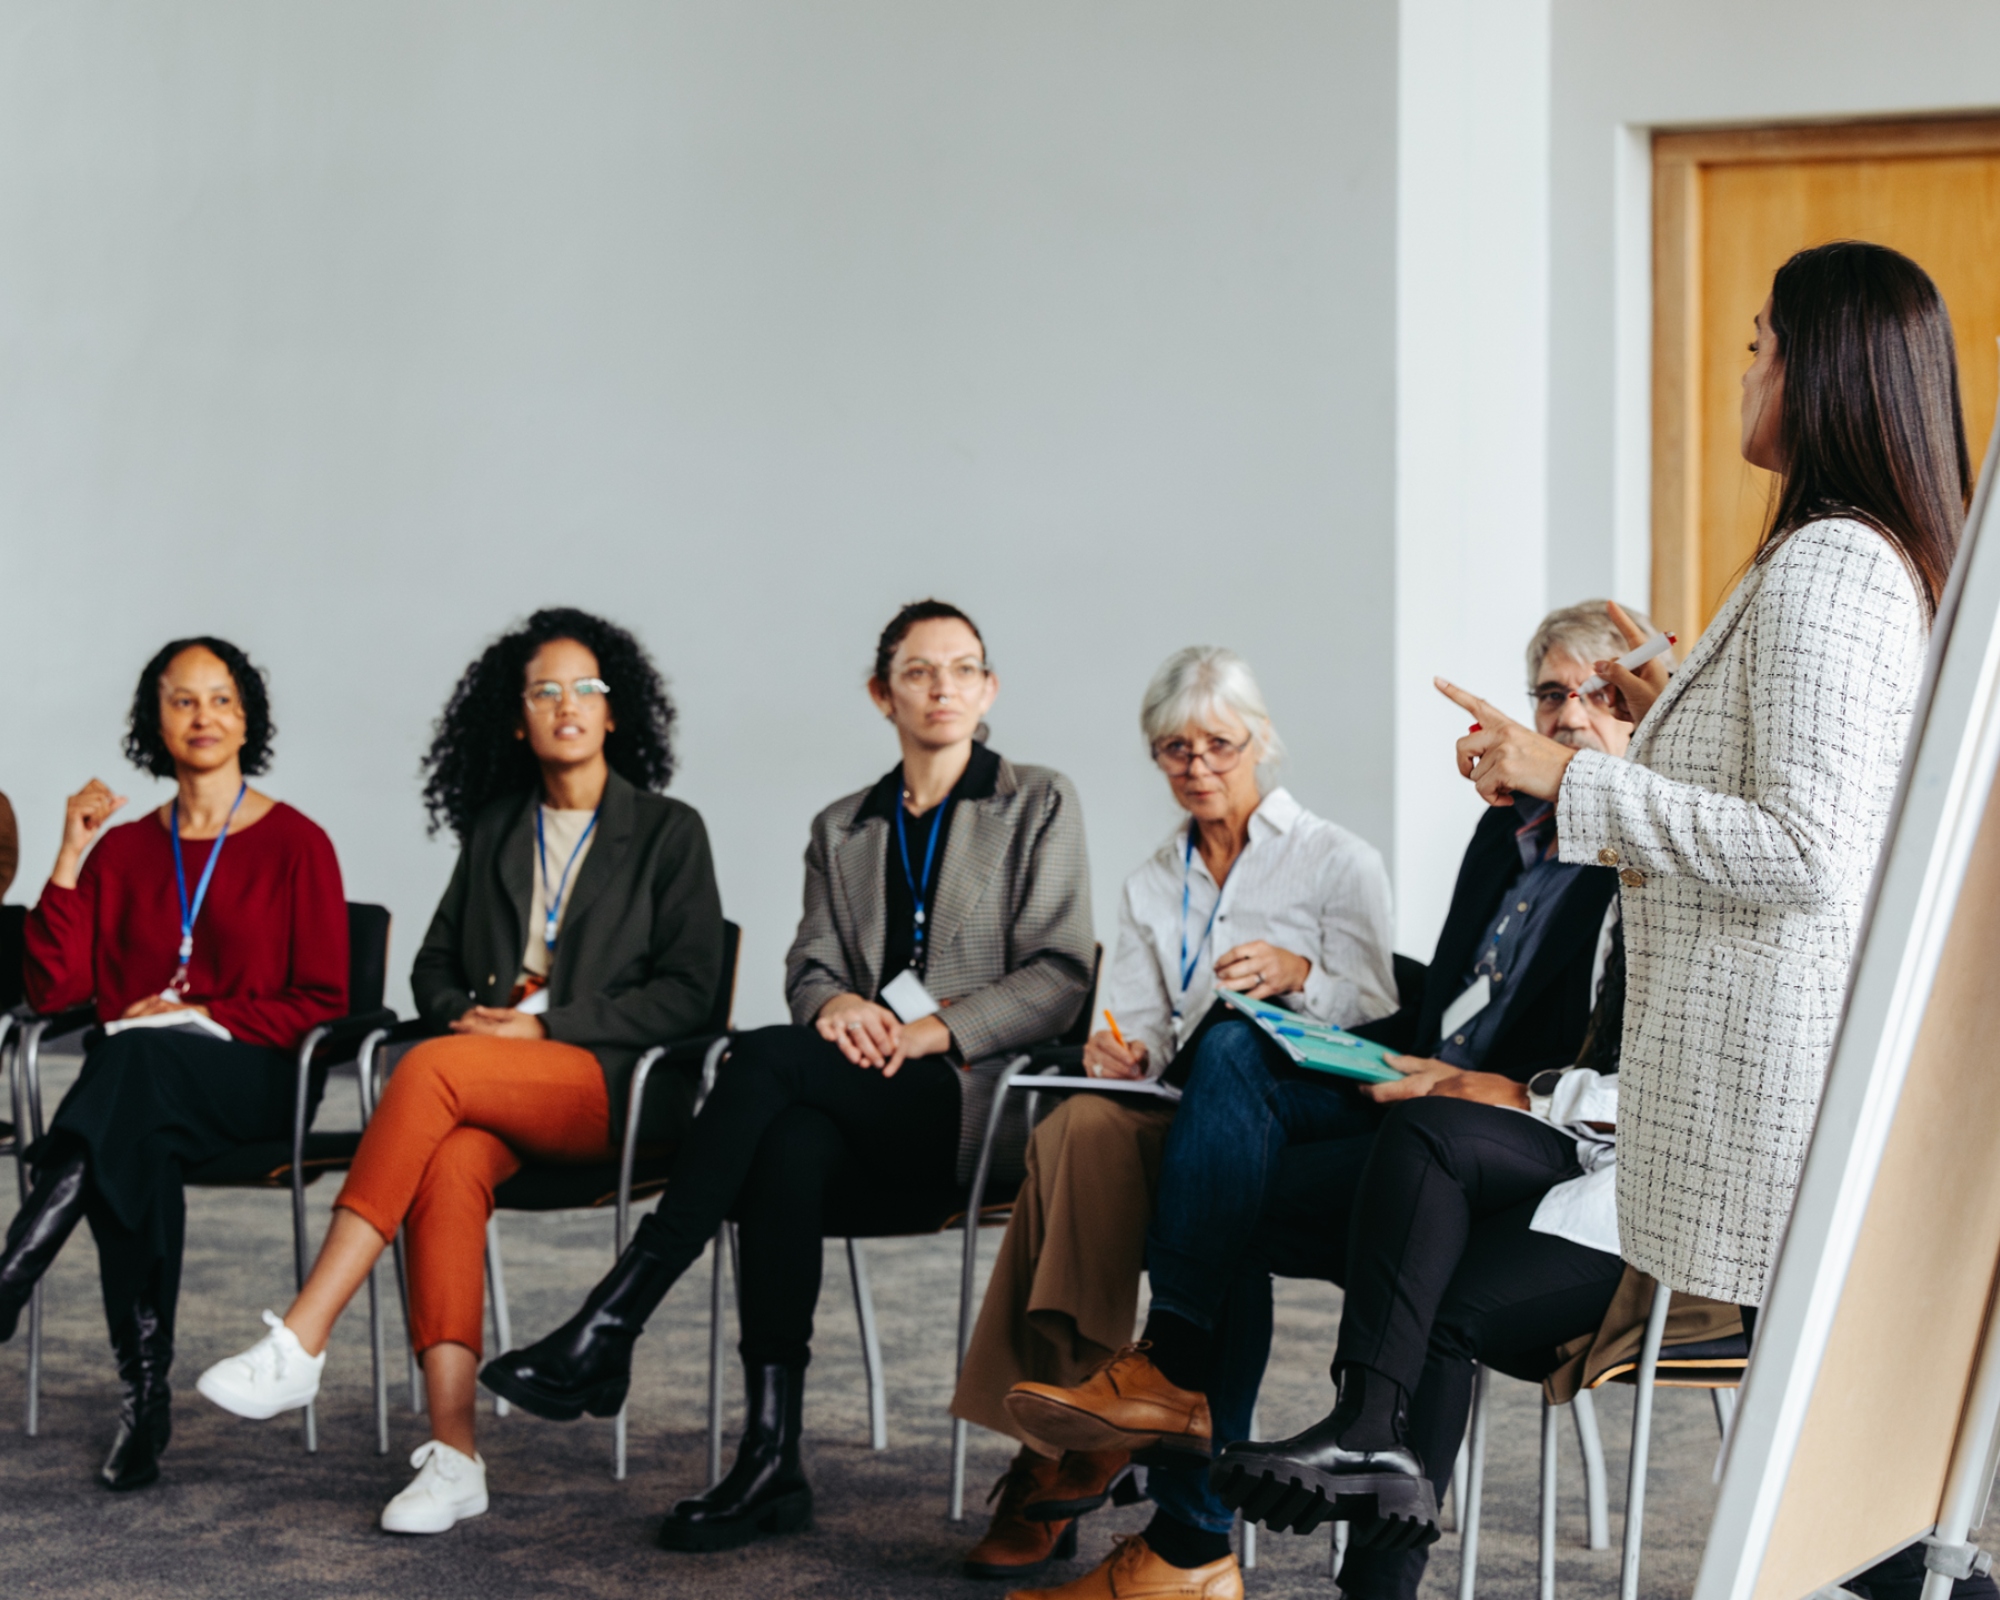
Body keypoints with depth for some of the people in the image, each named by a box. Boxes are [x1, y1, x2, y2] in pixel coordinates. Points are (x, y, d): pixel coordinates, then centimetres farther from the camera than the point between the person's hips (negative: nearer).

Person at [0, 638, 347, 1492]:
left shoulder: (296, 845, 6)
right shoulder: (121, 849, 16)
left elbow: (322, 999, 2)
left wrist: (203, 1019, -9)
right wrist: (71, 857, 0)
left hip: (249, 1077, -3)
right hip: (134, 1086, 3)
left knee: (135, 1062, -38)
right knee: (138, 1148, -36)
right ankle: (144, 1394, -36)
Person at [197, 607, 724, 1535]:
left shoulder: (669, 833, 6)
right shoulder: (494, 831, 20)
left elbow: (687, 991, -2)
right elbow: (435, 963, 22)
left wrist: (548, 1025, -12)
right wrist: (465, 1010, -2)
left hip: (615, 1085, -4)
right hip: (491, 1089, 4)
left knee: (430, 1071, -32)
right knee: (449, 1166, -33)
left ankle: (300, 1343, -34)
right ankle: (452, 1451, -38)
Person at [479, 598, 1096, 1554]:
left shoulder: (1039, 806, 10)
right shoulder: (840, 829, 23)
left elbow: (1060, 978, 1)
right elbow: (809, 967, 13)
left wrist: (935, 1029, -13)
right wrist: (835, 1003, -12)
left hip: (975, 1102, -3)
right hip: (861, 1107, 4)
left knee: (767, 1056, -30)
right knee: (788, 1144, -35)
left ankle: (605, 1334, -31)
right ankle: (770, 1461, -35)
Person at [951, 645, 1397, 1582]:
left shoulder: (1338, 862, 10)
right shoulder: (1152, 884, 23)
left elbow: (1375, 1012, 0)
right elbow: (1141, 1018, 12)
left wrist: (1299, 973, -19)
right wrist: (1121, 1047, -12)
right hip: (1177, 1111, 4)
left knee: (1076, 1141, -33)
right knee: (1083, 1124, -33)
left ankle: (1060, 1447, -32)